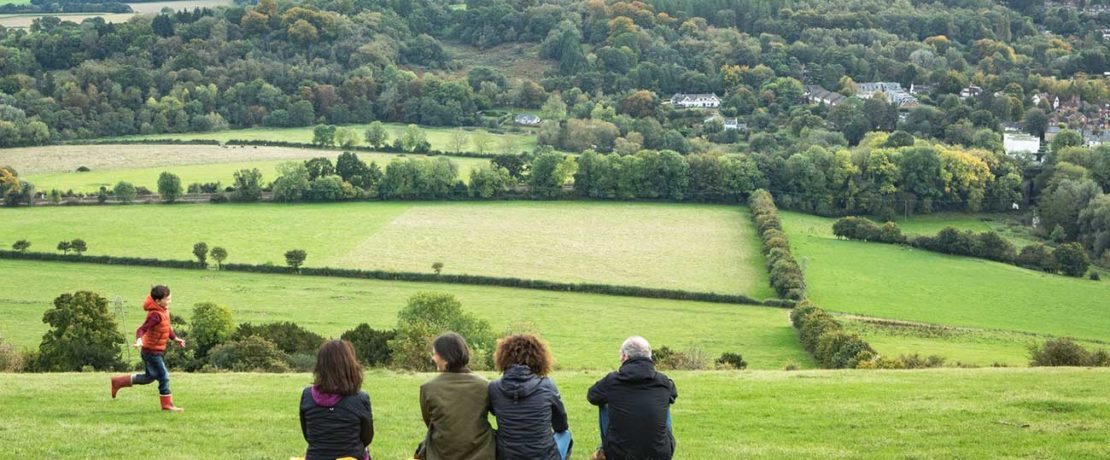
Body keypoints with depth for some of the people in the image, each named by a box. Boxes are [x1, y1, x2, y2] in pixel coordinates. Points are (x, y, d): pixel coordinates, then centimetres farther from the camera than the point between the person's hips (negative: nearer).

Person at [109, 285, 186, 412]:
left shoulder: (164, 311, 4)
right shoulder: (156, 315, -25)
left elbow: (167, 327, 21)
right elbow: (142, 329, -32)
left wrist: (175, 338, 18)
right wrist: (139, 340, -49)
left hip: (152, 351, 10)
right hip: (152, 352, -10)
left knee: (150, 377, 22)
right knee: (164, 377, -1)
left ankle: (118, 382, 31)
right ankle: (167, 405, 10)